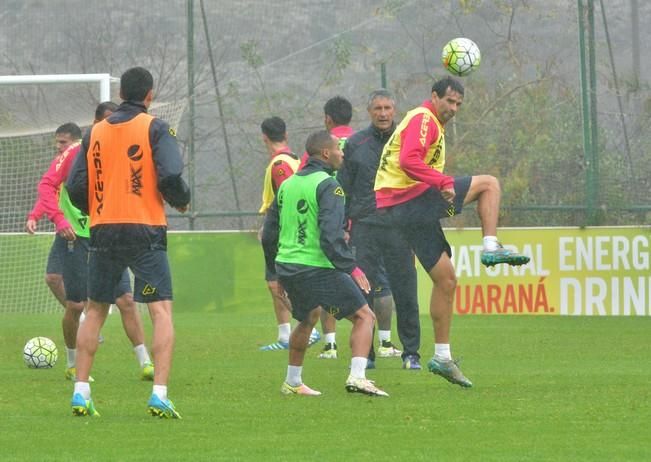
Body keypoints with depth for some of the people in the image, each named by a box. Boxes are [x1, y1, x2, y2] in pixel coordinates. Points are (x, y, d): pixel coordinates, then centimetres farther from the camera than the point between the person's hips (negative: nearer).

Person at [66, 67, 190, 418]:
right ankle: (159, 394, -17)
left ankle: (80, 392, 11)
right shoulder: (155, 129, -2)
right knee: (162, 312, -4)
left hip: (103, 231, 4)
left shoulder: (95, 132, 10)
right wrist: (182, 201, 6)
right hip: (145, 230, -4)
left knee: (95, 311, 16)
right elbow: (170, 177, -14)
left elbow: (75, 187, 6)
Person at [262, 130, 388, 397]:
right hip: (318, 268, -8)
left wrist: (277, 271, 28)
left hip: (287, 267, 8)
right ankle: (357, 376, -20)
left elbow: (269, 235, 18)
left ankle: (292, 382, 35)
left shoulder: (287, 185, 14)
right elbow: (331, 234, -22)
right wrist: (351, 268, -19)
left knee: (307, 318, 31)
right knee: (364, 317, -2)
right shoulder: (327, 185, -10)